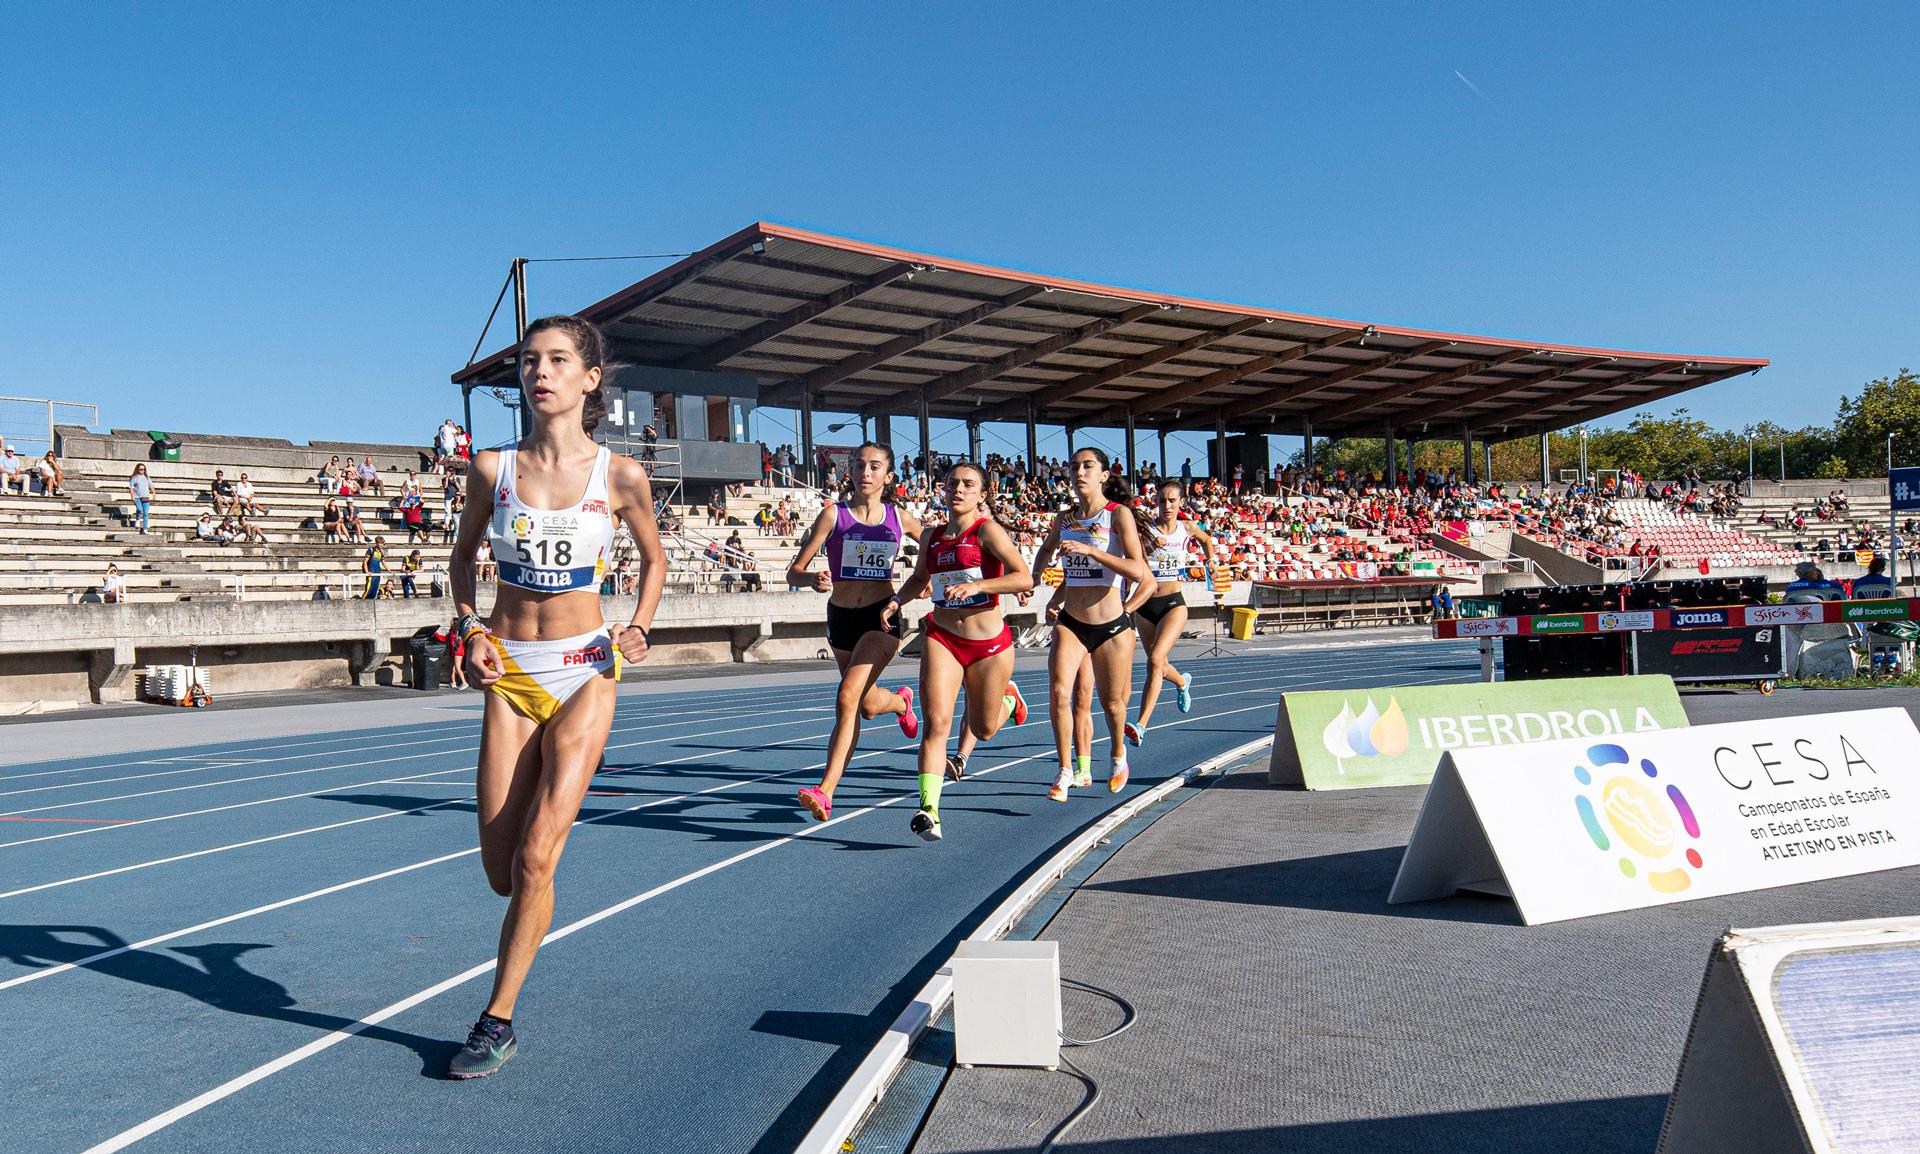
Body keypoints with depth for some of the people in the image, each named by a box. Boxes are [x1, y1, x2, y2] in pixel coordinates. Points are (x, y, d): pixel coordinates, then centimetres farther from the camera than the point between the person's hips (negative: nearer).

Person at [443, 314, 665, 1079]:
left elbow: (654, 558, 10)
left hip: (584, 674, -2)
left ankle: (498, 1019, 12)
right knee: (500, 872, 3)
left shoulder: (619, 476, -6)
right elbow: (465, 554, 15)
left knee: (535, 858, -8)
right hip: (510, 673, 2)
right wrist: (471, 628, 0)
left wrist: (638, 629, -5)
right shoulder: (492, 469, -1)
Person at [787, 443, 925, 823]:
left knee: (848, 698, -21)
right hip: (841, 617, 2)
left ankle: (825, 791, -20)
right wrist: (814, 579, -31)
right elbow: (794, 572, -11)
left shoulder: (901, 519, -1)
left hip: (882, 617, -2)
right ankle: (901, 701, 56)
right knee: (868, 705, 19)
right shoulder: (834, 515, -6)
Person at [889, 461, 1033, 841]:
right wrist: (896, 602, 5)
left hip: (989, 643, -3)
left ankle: (1008, 696, 49)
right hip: (942, 639, 3)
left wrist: (976, 585, -30)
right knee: (936, 723, -16)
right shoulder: (931, 535, 5)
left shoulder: (987, 530, -11)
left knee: (983, 730, 15)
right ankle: (928, 809, -17)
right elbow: (919, 578, 24)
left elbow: (1024, 578, -20)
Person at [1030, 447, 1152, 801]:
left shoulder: (1119, 514, -11)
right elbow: (1046, 549, 29)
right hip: (1070, 623, 3)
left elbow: (1140, 572, -23)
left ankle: (1119, 756, 42)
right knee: (1060, 691, -19)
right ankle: (1066, 772, -7)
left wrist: (1090, 550, -29)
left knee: (1112, 703, 12)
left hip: (1112, 626, -3)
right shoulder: (1064, 517, 5)